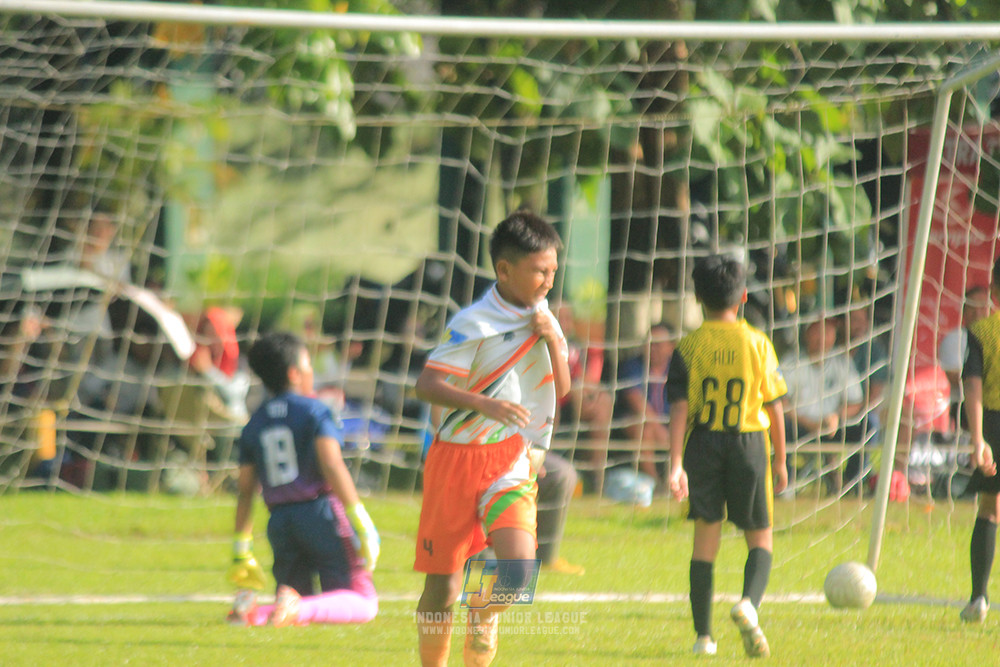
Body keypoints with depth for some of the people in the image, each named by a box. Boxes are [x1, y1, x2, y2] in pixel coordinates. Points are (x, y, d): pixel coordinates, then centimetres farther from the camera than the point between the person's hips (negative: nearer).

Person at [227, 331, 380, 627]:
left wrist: (242, 550, 17)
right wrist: (359, 518, -15)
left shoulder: (254, 425, 14)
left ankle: (250, 610, -17)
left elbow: (244, 490, 13)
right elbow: (331, 464, -14)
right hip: (320, 512, -5)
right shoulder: (314, 411, 0)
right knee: (363, 603, -4)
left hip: (279, 522, 5)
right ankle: (299, 609, -33)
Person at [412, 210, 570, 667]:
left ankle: (484, 624, 16)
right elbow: (426, 385, -16)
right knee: (442, 586, -1)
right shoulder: (474, 324, -12)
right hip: (459, 456, -4)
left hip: (512, 462, 4)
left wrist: (554, 343, -5)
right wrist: (484, 404, -29)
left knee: (517, 569, -16)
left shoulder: (542, 318, 8)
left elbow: (560, 393, 12)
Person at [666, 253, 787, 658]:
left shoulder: (688, 347, -1)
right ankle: (749, 603, -20)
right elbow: (774, 406, 2)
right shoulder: (758, 344, -1)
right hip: (750, 443, -1)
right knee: (759, 539, 9)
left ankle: (703, 635, 6)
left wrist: (676, 464, -10)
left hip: (703, 443, 1)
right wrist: (780, 459, 13)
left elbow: (679, 409, -8)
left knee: (705, 538, 8)